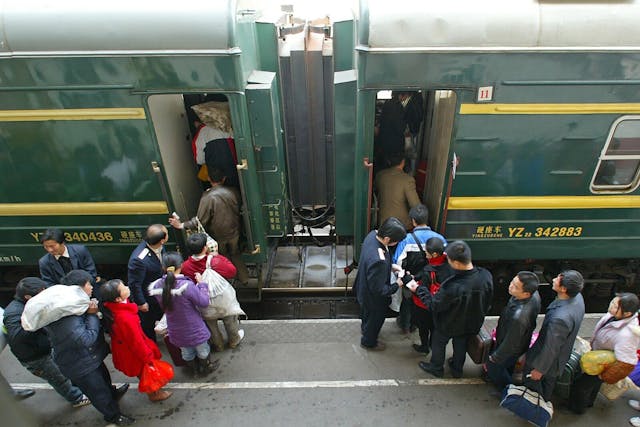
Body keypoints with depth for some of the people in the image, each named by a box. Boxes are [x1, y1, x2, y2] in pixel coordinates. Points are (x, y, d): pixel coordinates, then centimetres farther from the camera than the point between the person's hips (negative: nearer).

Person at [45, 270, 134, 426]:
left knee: (103, 377, 33)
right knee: (98, 391, 14)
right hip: (80, 366, -9)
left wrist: (92, 312, -10)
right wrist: (92, 315, -29)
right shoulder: (66, 317, -37)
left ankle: (113, 394, 59)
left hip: (90, 356, 9)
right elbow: (86, 339, -35)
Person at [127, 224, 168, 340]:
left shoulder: (160, 247, -20)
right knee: (148, 326, 21)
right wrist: (141, 303, -15)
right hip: (147, 299, -6)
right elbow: (134, 284, -26)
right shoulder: (139, 260, -40)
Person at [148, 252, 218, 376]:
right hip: (194, 328, -5)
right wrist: (201, 283, -13)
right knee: (202, 350, 25)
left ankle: (194, 370, 52)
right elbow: (204, 302, -21)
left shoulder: (158, 285, -16)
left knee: (186, 352, 29)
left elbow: (164, 304, 3)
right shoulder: (187, 286, -33)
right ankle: (205, 368, 48)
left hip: (176, 330, 5)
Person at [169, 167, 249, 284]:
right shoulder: (233, 192, -14)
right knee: (235, 253, 26)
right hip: (233, 232, 3)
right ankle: (244, 278, 38)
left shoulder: (208, 197, -25)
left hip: (218, 235, -3)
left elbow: (200, 221, -24)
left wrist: (182, 225, -16)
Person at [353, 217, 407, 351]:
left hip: (364, 288, 8)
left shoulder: (373, 234, -20)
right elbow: (379, 290, -31)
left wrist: (392, 266, -6)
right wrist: (397, 285, -18)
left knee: (367, 312, 36)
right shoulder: (377, 261, -46)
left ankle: (365, 327, 66)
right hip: (373, 298, -7)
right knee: (375, 319, 24)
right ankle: (368, 342, 53)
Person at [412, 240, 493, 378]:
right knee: (461, 344, 31)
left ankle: (436, 368, 50)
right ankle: (457, 369, 55)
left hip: (449, 325, -5)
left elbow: (434, 305, -25)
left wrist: (419, 289, -11)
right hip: (473, 323, 5)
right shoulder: (486, 276, -27)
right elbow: (488, 302, -6)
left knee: (438, 343, 25)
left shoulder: (452, 287, -44)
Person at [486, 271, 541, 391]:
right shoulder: (534, 294, -24)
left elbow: (510, 344, -31)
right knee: (509, 365, 35)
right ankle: (507, 380, 63)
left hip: (511, 349, -7)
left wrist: (494, 358, -12)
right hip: (522, 340, 7)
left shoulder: (518, 317, -48)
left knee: (493, 367, 23)